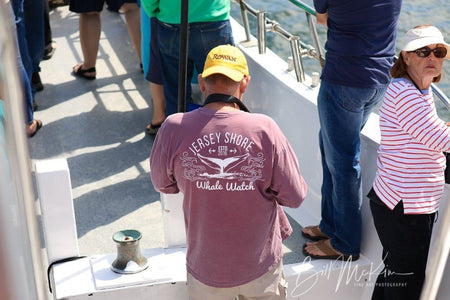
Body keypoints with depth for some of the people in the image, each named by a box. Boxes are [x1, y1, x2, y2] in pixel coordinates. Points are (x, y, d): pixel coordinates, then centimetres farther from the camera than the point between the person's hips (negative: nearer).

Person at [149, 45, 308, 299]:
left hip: (207, 269, 1)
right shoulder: (264, 129, -20)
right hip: (261, 267, 0)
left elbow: (163, 184, 0)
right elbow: (294, 196, -12)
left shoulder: (175, 128, -17)